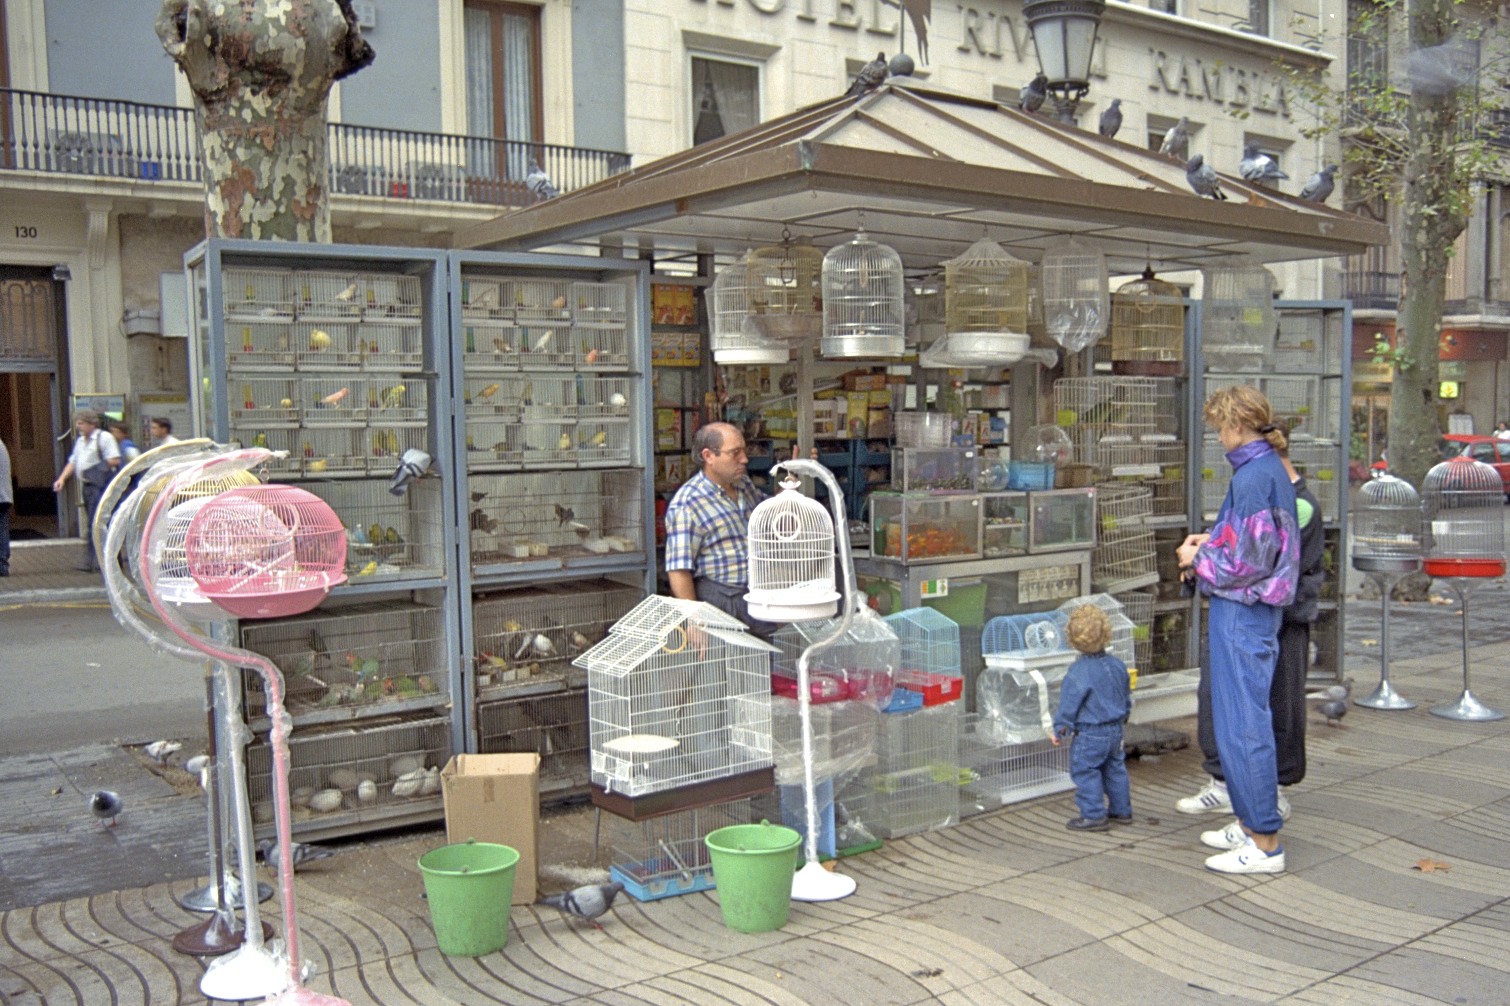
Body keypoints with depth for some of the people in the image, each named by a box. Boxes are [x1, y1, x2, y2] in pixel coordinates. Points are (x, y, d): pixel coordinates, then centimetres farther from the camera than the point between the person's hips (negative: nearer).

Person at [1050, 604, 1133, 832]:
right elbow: (1127, 697, 15)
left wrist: (1059, 730, -2)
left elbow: (1068, 704, -14)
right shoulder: (1117, 665, 2)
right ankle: (1121, 810, 29)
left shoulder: (1078, 672, -20)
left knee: (1085, 771, 1)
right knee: (1114, 768, 19)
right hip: (1115, 729, 8)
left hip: (1090, 734, -8)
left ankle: (1094, 816, 4)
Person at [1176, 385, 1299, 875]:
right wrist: (1212, 543, 10)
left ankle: (1265, 843, 3)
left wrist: (1199, 558, -6)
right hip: (1254, 611, 10)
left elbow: (1248, 562, -21)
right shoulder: (1272, 470, 12)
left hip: (1242, 614, -10)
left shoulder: (1252, 477, -19)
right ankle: (1250, 824, 28)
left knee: (1243, 725, -4)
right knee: (1235, 720, 18)